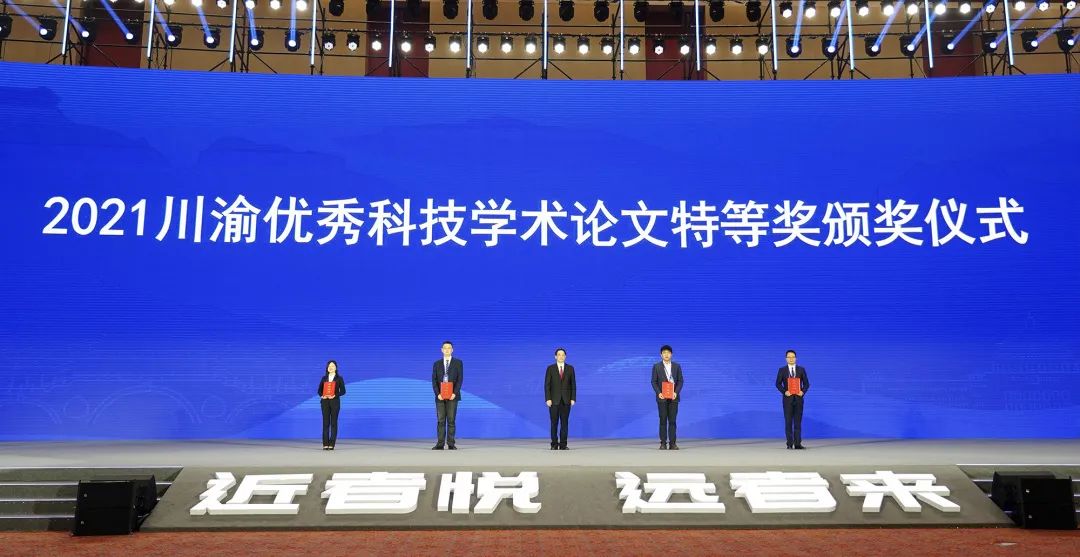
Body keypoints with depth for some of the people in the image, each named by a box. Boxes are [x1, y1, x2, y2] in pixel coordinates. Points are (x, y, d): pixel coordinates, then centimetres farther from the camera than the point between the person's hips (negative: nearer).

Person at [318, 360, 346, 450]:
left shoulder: (339, 378, 3)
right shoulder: (324, 378, 11)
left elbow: (343, 391, -2)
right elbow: (319, 390, 10)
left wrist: (335, 395, -17)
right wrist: (322, 395, -11)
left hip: (335, 402, -2)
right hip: (325, 402, 2)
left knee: (334, 423, -2)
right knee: (325, 423, 0)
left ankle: (332, 444, -1)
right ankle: (325, 444, 2)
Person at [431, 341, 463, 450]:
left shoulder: (458, 363, 5)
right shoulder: (437, 364, 10)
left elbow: (460, 379, -2)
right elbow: (434, 380, 4)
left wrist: (455, 393, -13)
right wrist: (438, 393, -9)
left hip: (452, 395, -2)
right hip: (440, 396, 2)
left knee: (451, 420, -2)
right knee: (441, 420, 1)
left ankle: (451, 444, 1)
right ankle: (440, 444, 2)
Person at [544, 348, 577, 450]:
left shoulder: (570, 368, 5)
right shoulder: (550, 368, 1)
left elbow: (573, 384, 4)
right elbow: (547, 385, -2)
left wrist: (573, 398, -4)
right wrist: (548, 399, -10)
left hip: (566, 400, 1)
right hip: (554, 400, -1)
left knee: (565, 422, 1)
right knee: (554, 422, 1)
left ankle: (563, 444, 4)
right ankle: (554, 444, 7)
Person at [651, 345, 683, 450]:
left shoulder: (677, 366, 6)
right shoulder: (656, 366, 3)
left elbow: (680, 381, 4)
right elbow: (654, 382, 2)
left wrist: (676, 392, -10)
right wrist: (658, 393, -12)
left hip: (673, 397, 1)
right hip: (662, 397, -1)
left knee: (672, 421, 0)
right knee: (663, 420, 0)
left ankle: (672, 443, 2)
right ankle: (663, 443, 2)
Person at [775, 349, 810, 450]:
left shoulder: (801, 369, 6)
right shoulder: (782, 370, 3)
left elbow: (806, 383, 7)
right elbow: (778, 384, 2)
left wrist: (803, 391, -10)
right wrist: (784, 392, -13)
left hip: (798, 398, 1)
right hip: (788, 398, -1)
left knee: (798, 422, 0)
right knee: (788, 422, -1)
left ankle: (798, 444, 1)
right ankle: (790, 444, 3)